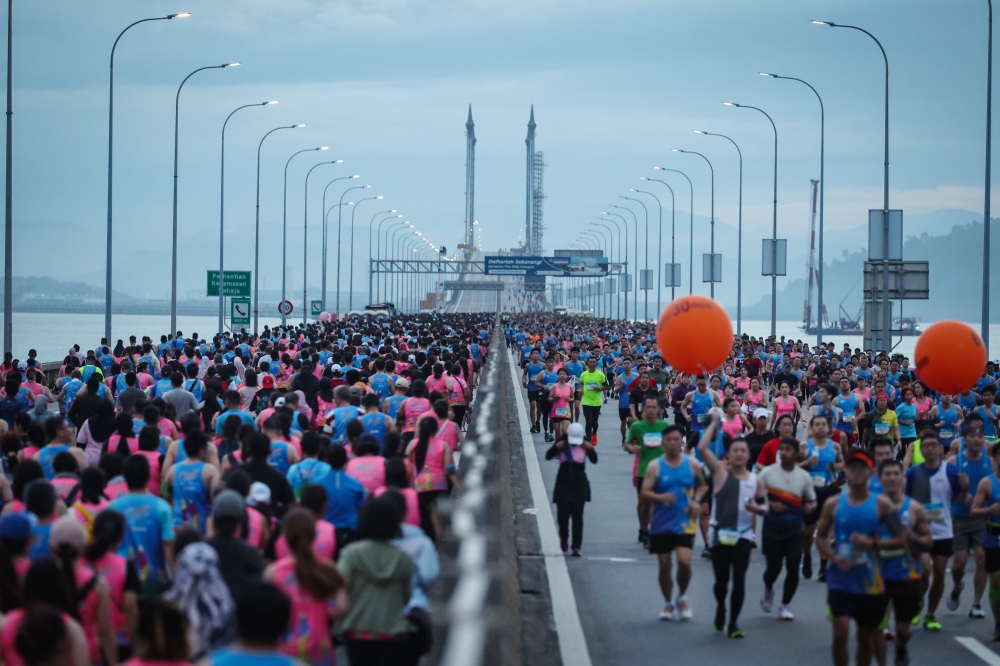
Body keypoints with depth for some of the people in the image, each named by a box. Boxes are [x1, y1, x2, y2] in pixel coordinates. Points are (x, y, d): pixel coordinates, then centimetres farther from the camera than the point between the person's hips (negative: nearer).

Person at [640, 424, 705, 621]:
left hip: (684, 523, 0)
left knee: (684, 561, -15)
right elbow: (644, 494, -6)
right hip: (661, 525, 0)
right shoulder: (655, 466, -3)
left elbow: (703, 485, 15)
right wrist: (660, 497, -26)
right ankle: (669, 604, 23)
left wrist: (697, 501, -4)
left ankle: (682, 598, 10)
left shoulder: (692, 464, 2)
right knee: (664, 566, 5)